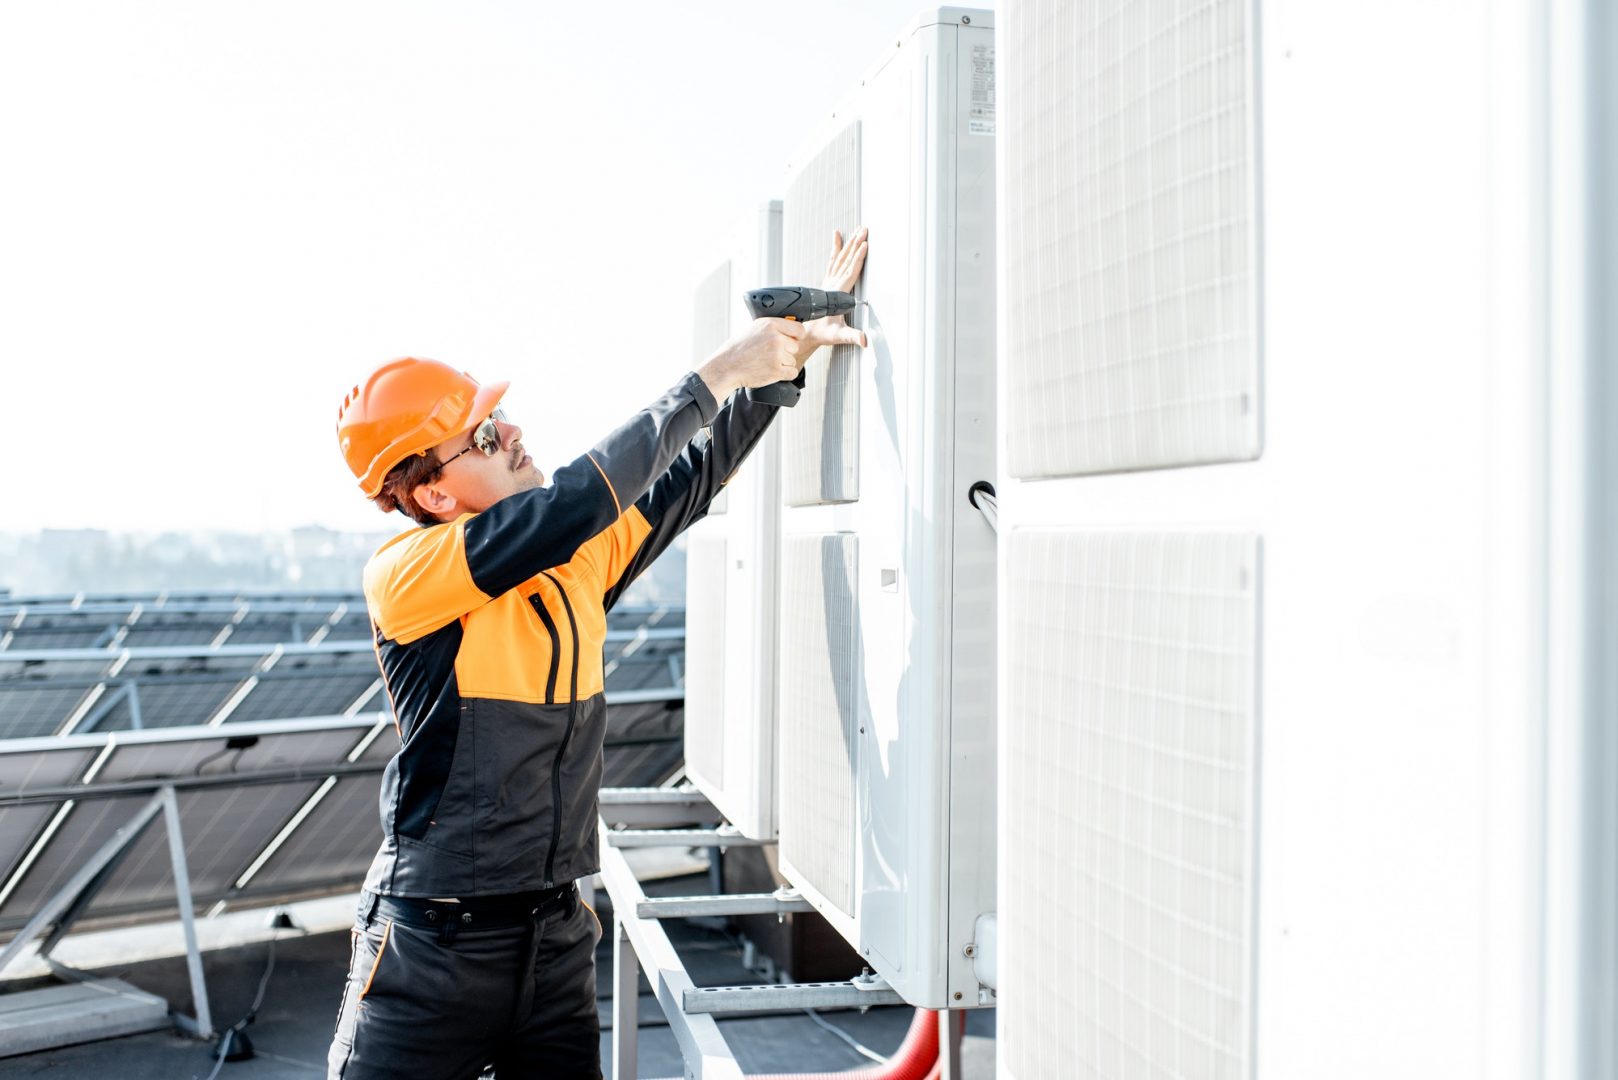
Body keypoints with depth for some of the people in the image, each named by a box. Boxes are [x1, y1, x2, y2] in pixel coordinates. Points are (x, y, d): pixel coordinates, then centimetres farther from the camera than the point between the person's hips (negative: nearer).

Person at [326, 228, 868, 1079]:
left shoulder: (577, 560, 4)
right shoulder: (403, 574, -15)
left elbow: (689, 479, 13)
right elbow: (575, 501, -26)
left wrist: (787, 357, 7)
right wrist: (718, 375, -20)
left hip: (556, 938, 6)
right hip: (431, 946, -5)